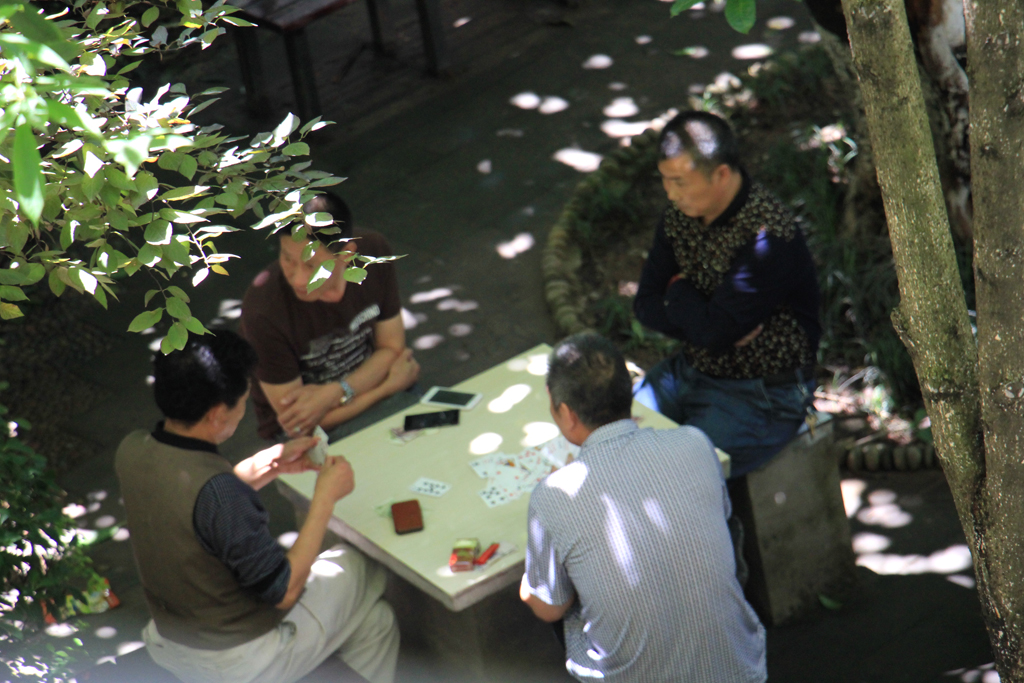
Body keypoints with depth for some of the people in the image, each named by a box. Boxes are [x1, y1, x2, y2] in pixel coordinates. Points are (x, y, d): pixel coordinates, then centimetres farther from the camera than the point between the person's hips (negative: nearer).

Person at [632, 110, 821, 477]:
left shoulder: (768, 237, -25)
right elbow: (645, 305, 2)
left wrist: (678, 292, -8)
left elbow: (713, 332, -28)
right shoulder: (680, 213, 0)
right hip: (688, 371, 8)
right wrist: (697, 314, -17)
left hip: (762, 397, -8)